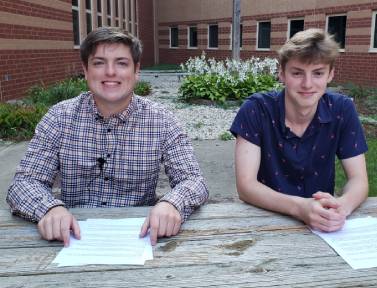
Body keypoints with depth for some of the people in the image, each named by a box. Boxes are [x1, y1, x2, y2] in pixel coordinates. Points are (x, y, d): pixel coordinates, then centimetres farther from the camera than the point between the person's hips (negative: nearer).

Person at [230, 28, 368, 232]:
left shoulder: (342, 110, -5)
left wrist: (342, 206, -25)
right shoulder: (256, 109, -13)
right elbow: (245, 185, -17)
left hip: (322, 227, 4)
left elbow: (358, 180, -4)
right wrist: (300, 207, -31)